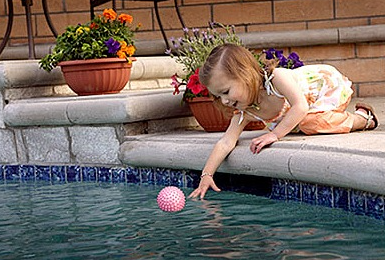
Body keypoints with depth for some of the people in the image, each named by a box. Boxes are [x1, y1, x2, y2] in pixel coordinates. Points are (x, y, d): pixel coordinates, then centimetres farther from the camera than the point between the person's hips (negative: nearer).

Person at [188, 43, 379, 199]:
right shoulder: (244, 113, -19)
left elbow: (301, 107, -46)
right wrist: (206, 175, -32)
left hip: (329, 82, -7)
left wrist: (275, 134, -49)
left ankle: (362, 118, -5)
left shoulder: (277, 77, -40)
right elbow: (225, 142, -21)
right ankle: (340, 116, 27)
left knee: (311, 123, -29)